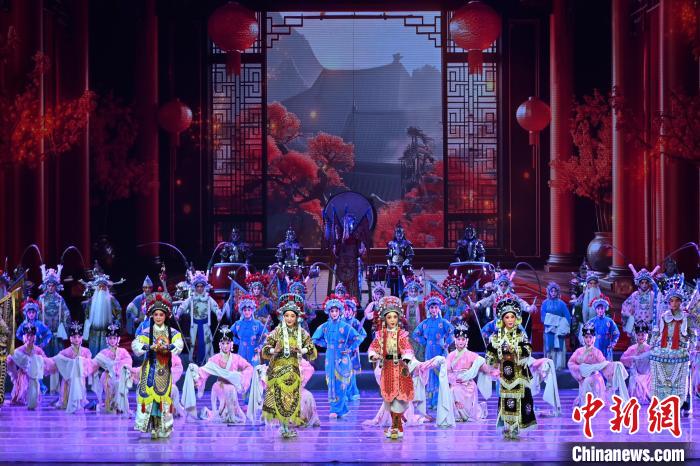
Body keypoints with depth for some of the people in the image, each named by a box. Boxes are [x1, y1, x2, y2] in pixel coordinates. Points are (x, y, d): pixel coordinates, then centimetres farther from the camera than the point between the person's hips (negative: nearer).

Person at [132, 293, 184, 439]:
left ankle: (163, 429, 6)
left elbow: (179, 345, -12)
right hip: (150, 369, -2)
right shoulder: (146, 332, 1)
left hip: (165, 370, 2)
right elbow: (135, 345, -14)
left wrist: (166, 347, -31)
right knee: (149, 395, -9)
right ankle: (152, 427, -7)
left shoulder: (172, 332, 5)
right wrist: (150, 347, -31)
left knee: (164, 396, 1)